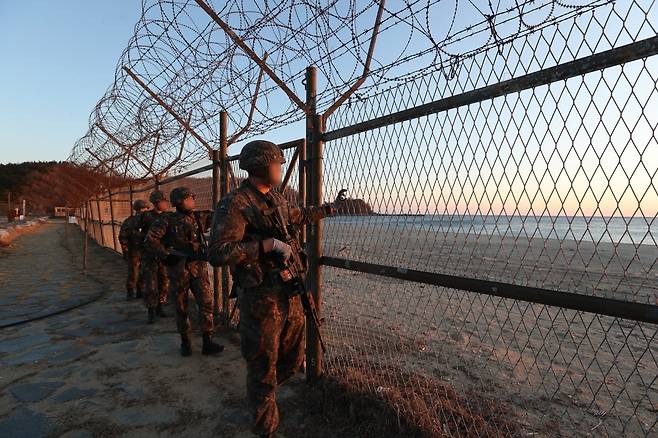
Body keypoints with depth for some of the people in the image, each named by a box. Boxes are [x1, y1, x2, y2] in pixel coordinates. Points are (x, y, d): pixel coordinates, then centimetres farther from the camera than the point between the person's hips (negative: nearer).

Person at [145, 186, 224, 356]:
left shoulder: (199, 217, 7)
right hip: (178, 269, -2)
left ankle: (207, 342, 6)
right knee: (181, 307, 9)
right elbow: (150, 239, -5)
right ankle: (185, 342, 26)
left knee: (206, 303, -3)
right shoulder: (168, 220, -2)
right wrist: (165, 255, -10)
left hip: (199, 267, 2)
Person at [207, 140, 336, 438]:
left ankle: (259, 394, 49)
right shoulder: (234, 204, -15)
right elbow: (217, 254, -24)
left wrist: (329, 209, 37)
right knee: (264, 368, 10)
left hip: (290, 294, 8)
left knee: (294, 360, 22)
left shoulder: (277, 199, 11)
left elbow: (300, 216, 31)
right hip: (261, 301, -8)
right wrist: (267, 244, -24)